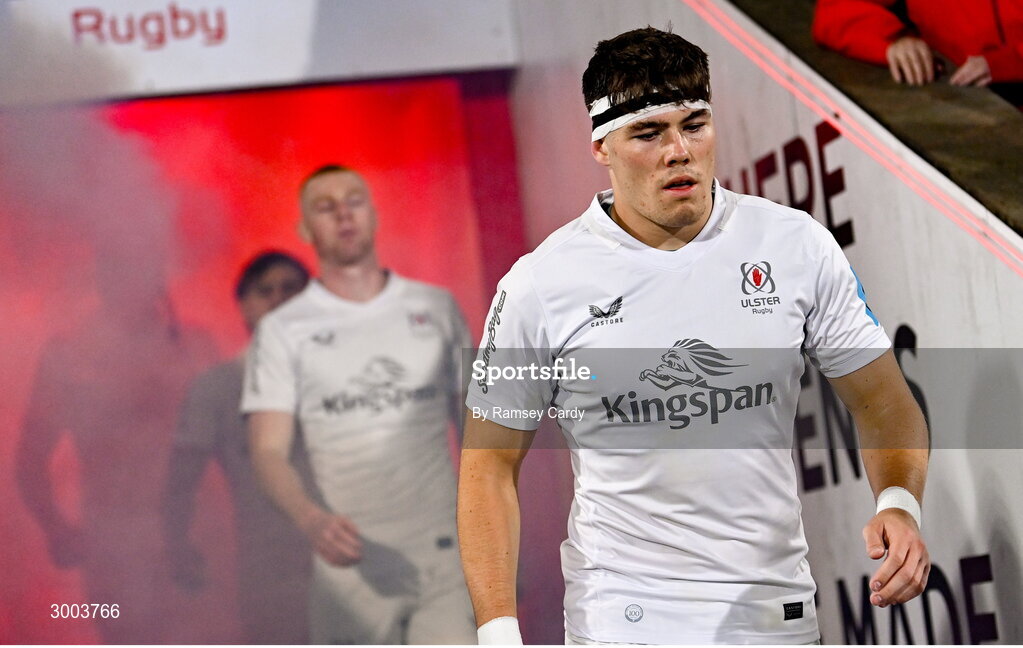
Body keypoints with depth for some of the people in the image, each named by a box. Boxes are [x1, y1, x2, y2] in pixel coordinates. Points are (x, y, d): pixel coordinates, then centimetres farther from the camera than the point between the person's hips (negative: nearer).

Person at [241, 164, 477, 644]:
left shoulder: (436, 308, 12)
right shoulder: (282, 330, 5)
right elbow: (268, 450, -3)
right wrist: (311, 519, -23)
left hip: (444, 551, 1)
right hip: (351, 560, -1)